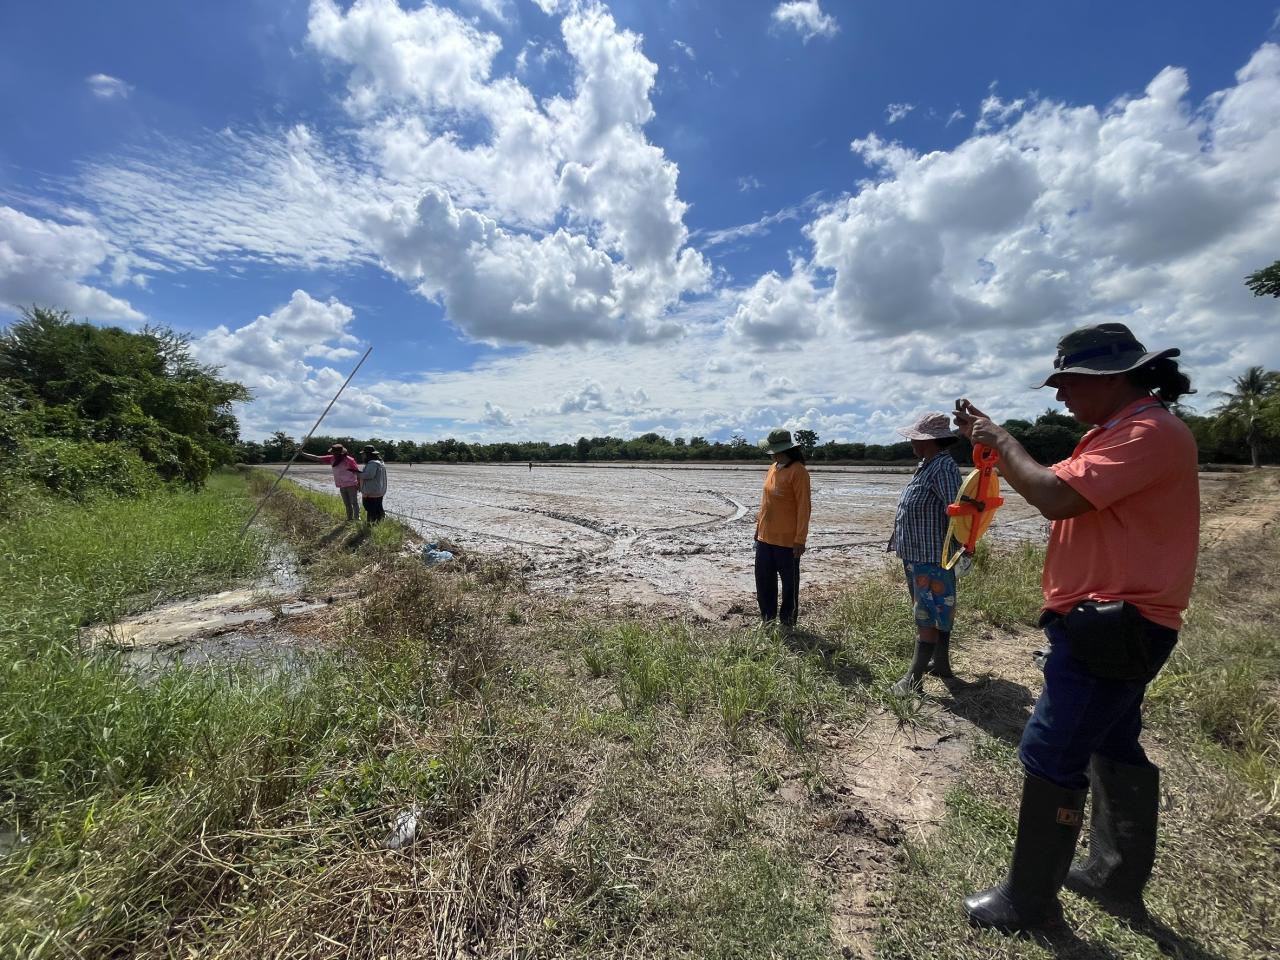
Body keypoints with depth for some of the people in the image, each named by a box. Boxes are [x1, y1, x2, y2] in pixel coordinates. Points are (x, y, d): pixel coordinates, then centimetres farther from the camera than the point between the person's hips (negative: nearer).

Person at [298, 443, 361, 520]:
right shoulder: (332, 459, 3)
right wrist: (302, 454, 3)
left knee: (354, 503, -4)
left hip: (351, 485, -7)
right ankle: (349, 519, 13)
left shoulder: (349, 460, -15)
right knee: (347, 504, 9)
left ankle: (356, 519, -3)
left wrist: (359, 484, -17)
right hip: (342, 486, 7)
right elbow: (316, 458, 7)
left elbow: (357, 472, -13)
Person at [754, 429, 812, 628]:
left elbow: (803, 507, -15)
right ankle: (768, 620, 30)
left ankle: (787, 622, 24)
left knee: (789, 582, 9)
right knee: (763, 580, 14)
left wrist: (800, 539, -16)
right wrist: (759, 526, 16)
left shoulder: (798, 471, -14)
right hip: (765, 537, 8)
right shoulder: (773, 469, 9)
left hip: (787, 540, -8)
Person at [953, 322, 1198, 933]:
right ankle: (1119, 878, 39)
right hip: (1114, 626, 11)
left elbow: (1056, 497, -26)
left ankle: (1029, 902, 14)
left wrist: (1001, 440, -14)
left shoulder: (1149, 431, -17)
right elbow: (1059, 492, 14)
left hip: (1112, 627, -11)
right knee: (1114, 750, 21)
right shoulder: (1120, 430, 16)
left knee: (1050, 758, -2)